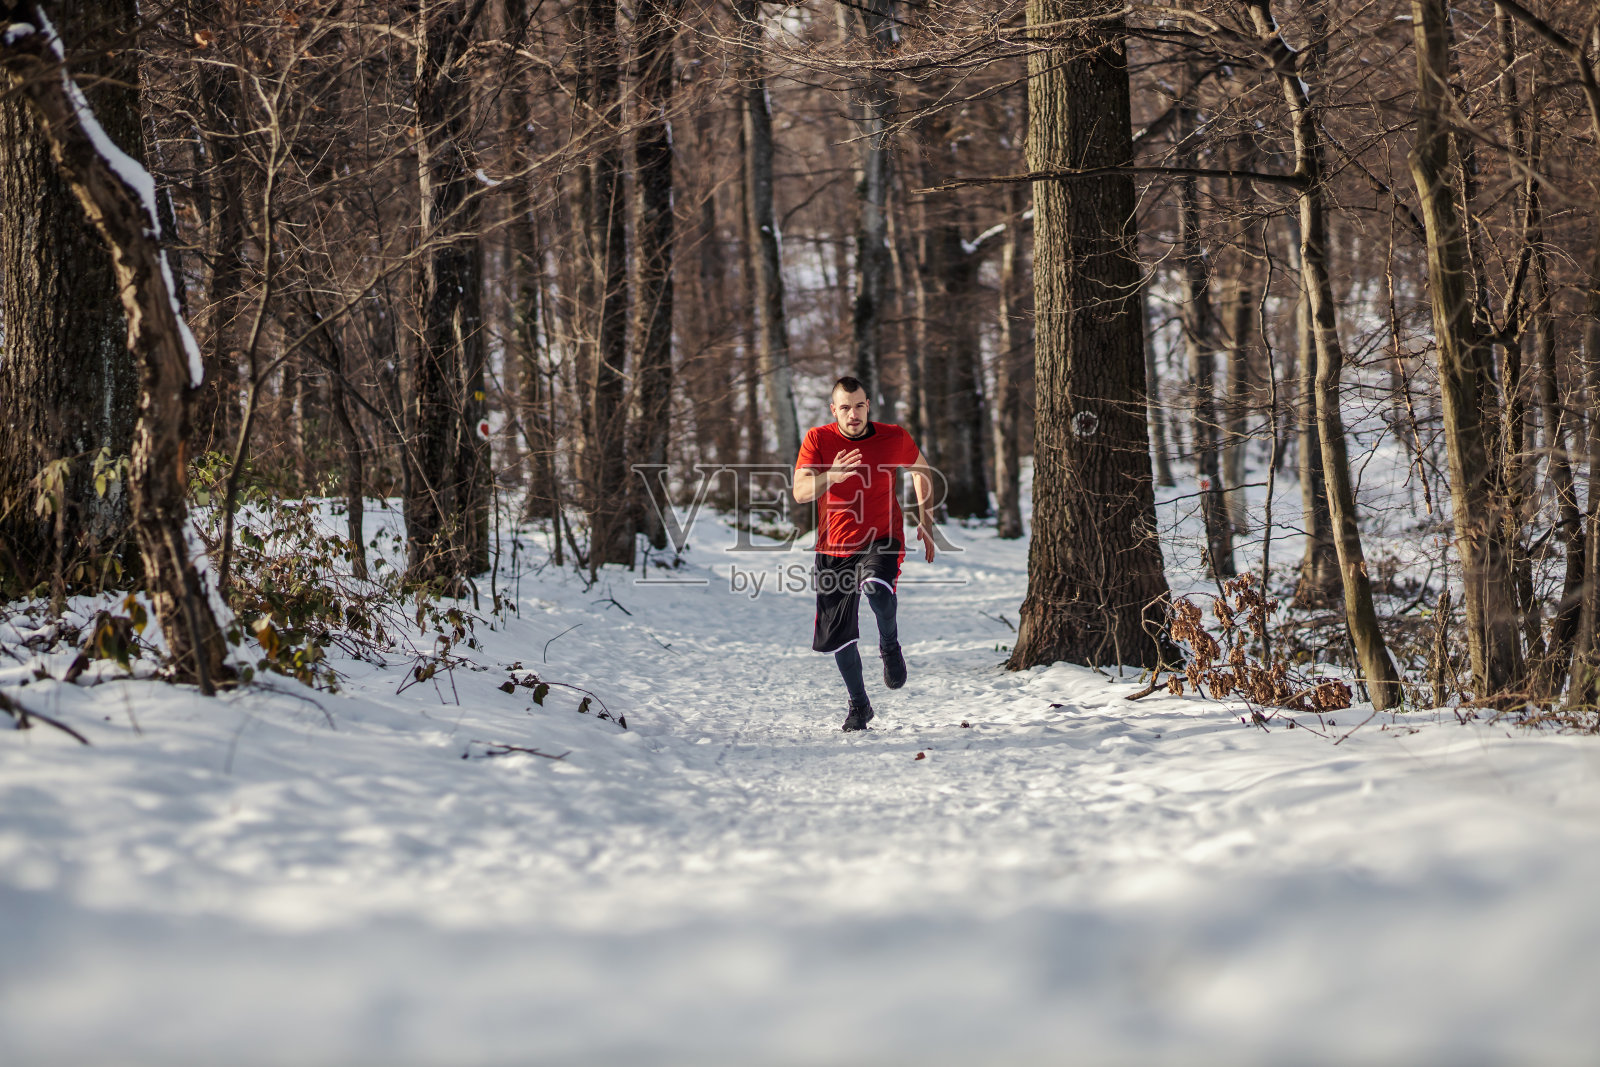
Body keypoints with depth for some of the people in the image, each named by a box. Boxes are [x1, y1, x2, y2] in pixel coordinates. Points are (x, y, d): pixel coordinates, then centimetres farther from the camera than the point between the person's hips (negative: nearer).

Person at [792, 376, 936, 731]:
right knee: (840, 637, 4)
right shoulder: (818, 439, -6)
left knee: (877, 588, -35)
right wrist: (831, 476, -35)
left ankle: (889, 645, -4)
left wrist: (925, 521, 13)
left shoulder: (894, 438, -4)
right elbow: (800, 492, -16)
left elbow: (920, 468, 17)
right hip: (835, 547, 2)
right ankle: (859, 705, 26)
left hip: (882, 540, -2)